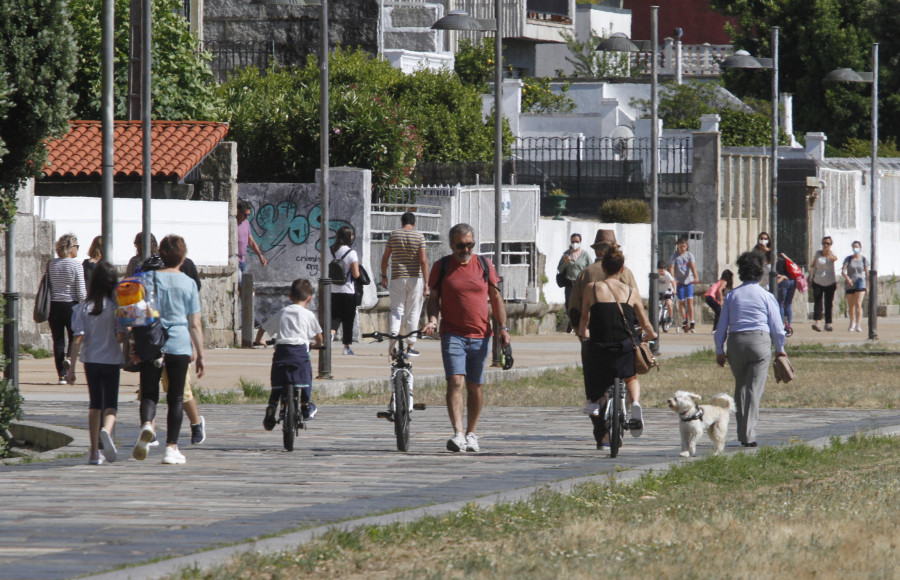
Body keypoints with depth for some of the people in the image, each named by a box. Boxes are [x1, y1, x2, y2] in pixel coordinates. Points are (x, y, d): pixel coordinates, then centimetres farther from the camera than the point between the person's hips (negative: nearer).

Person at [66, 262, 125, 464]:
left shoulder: (83, 308, -6)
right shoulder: (116, 307, -10)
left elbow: (78, 339, -9)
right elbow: (121, 337, -14)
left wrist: (72, 367, -6)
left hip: (91, 360, 2)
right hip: (111, 360, -2)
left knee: (95, 404, 12)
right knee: (111, 402, 7)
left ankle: (95, 451, 9)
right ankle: (106, 429, -27)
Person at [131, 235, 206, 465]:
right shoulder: (188, 283, 0)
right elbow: (195, 323, 0)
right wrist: (201, 355, 6)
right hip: (180, 344, 0)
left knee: (149, 392, 7)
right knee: (176, 398, 8)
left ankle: (146, 424, -24)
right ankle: (171, 448, 6)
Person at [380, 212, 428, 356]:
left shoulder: (394, 235, 2)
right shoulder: (419, 237, -4)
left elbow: (385, 258, 4)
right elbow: (423, 260, -9)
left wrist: (383, 276, 16)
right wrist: (426, 282, -6)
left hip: (397, 278, 1)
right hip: (415, 278, -1)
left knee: (397, 309, 8)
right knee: (413, 312, 6)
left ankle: (394, 333, -19)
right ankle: (411, 346, 7)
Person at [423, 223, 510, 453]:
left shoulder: (484, 265, 7)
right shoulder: (441, 266, 4)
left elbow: (496, 297, 11)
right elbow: (434, 298, 9)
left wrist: (503, 327, 2)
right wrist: (432, 319, -10)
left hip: (480, 336, 2)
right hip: (452, 335, -2)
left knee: (475, 386, 7)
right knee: (455, 382, -16)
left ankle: (471, 434, 20)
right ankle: (457, 434, -23)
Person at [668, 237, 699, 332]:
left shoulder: (689, 255, 2)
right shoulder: (674, 256, 0)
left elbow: (693, 266, -11)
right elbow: (671, 268, -7)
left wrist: (695, 277, -27)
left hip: (689, 281, 0)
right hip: (679, 281, 0)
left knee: (690, 301, -9)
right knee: (681, 302, 2)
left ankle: (691, 323, -9)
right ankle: (685, 321, 17)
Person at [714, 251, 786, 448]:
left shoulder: (732, 295, 7)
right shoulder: (766, 296, 1)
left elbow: (721, 327, 7)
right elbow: (777, 326, 3)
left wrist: (719, 351, 15)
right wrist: (780, 349, 17)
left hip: (736, 342, 2)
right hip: (760, 341, -2)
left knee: (740, 387, 17)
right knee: (754, 389, -2)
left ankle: (742, 432, 18)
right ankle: (748, 435, -10)